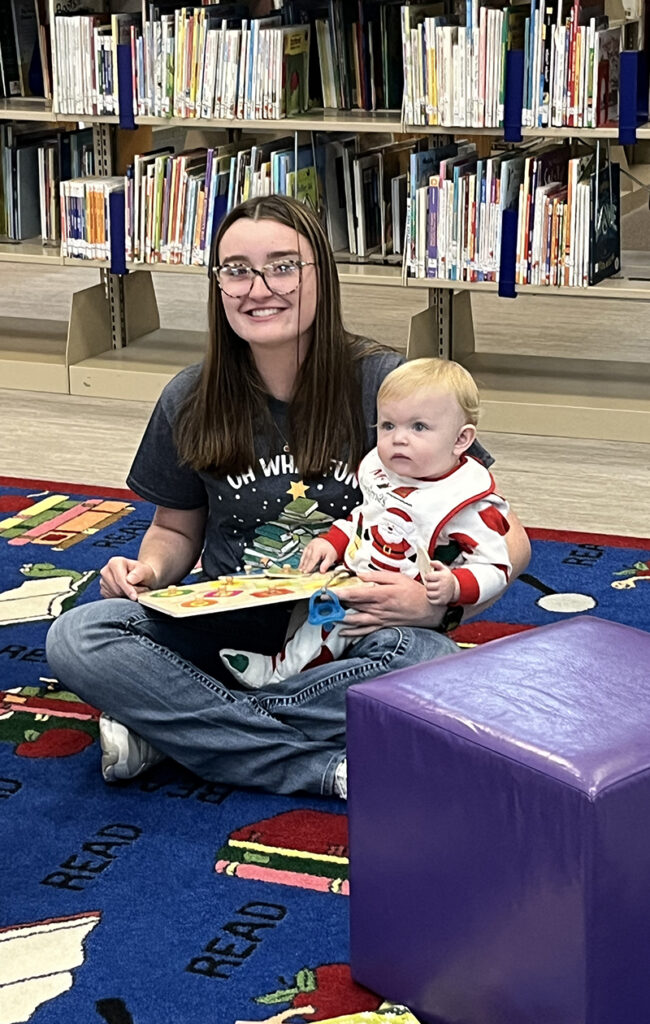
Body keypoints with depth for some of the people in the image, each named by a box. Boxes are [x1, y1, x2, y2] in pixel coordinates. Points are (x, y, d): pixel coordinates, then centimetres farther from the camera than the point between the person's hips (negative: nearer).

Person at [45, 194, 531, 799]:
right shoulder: (190, 403, 0)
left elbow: (509, 539, -7)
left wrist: (437, 601, -28)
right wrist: (149, 571, -8)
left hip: (353, 644, -2)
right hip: (228, 631, 2)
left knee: (435, 662, -36)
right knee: (76, 639, -24)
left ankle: (170, 726, -21)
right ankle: (327, 767, -23)